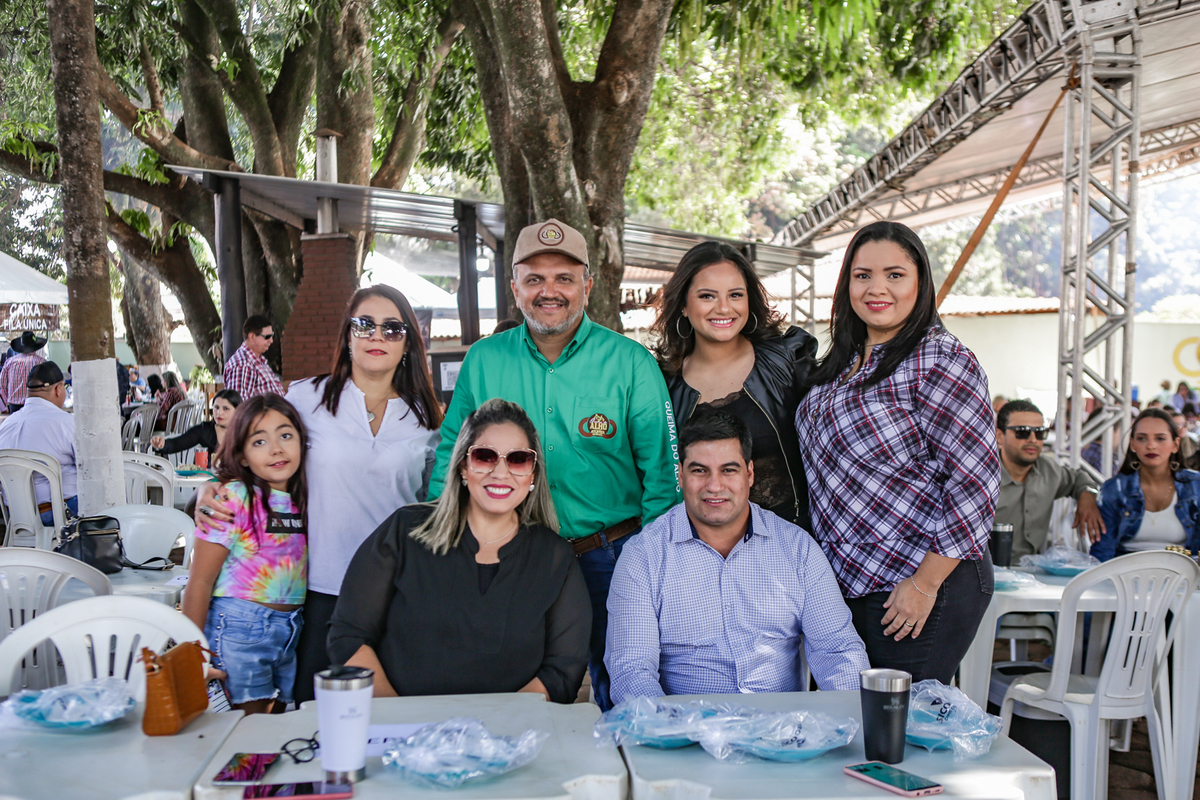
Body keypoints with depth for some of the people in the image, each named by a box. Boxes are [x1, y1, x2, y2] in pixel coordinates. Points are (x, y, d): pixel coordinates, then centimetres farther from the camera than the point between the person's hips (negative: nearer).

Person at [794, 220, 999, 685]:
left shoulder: (940, 362, -15)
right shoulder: (843, 360, 9)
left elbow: (977, 481, -19)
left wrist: (925, 584, -18)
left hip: (924, 584, -8)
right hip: (849, 580, 8)